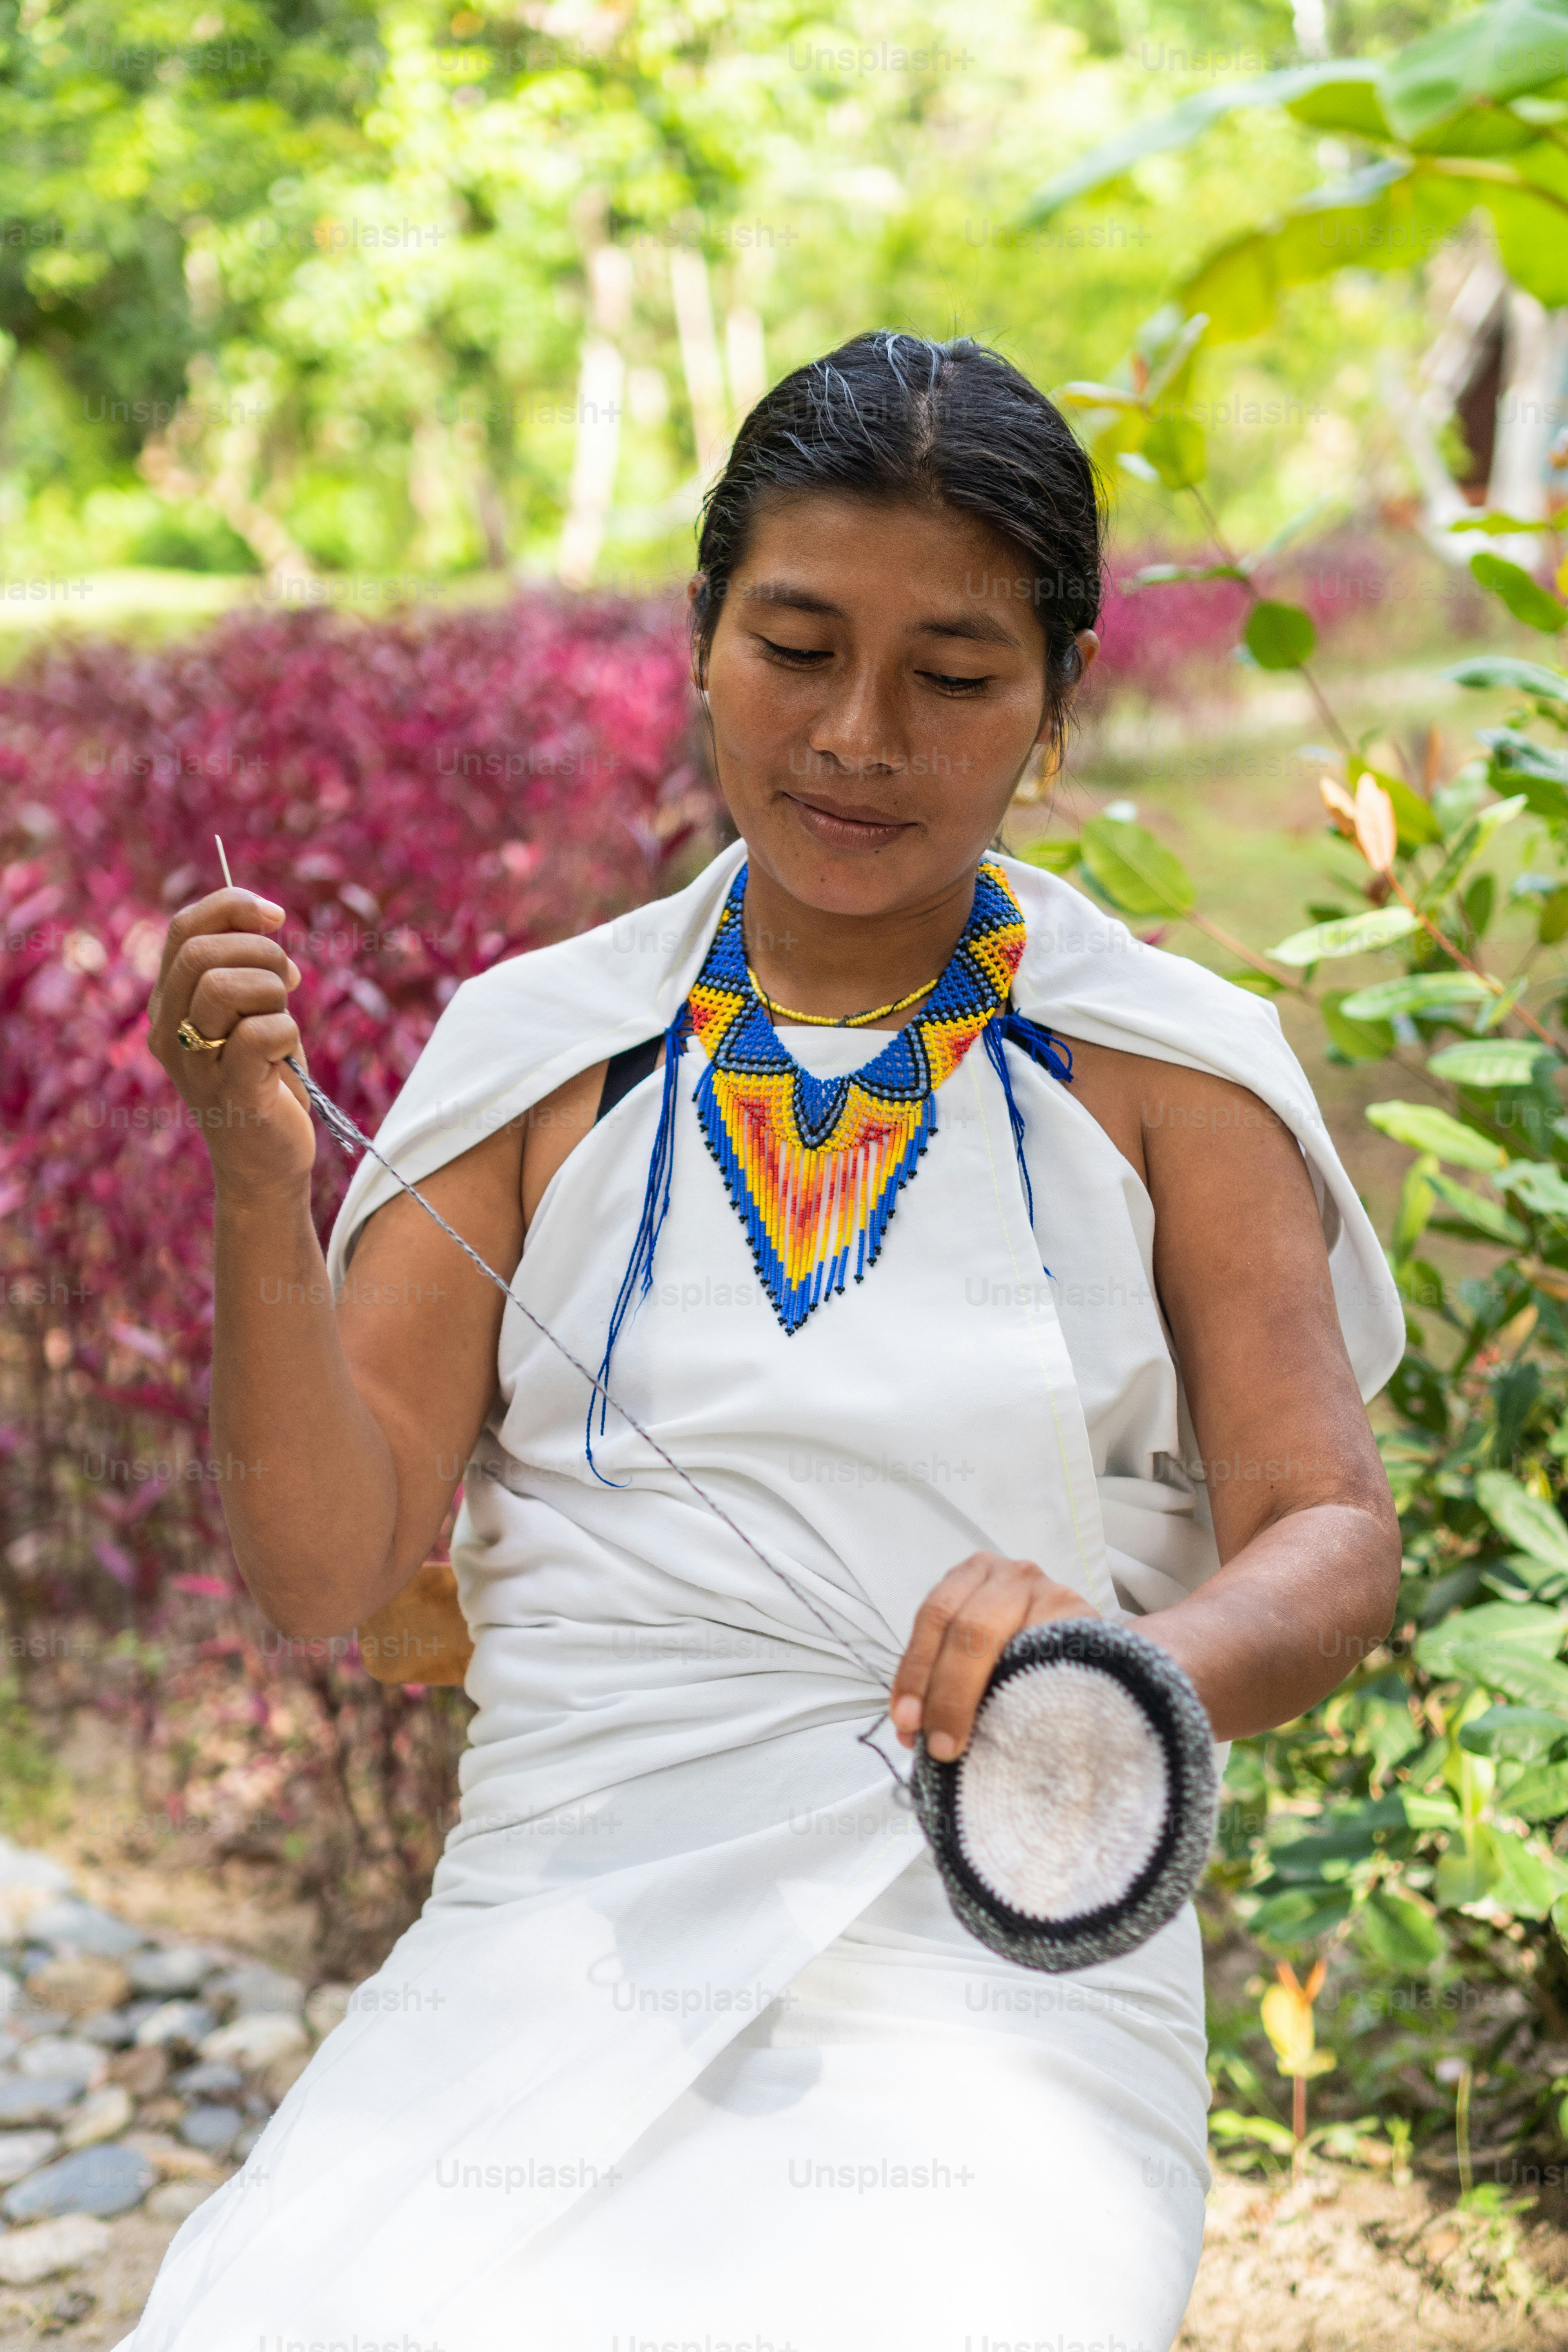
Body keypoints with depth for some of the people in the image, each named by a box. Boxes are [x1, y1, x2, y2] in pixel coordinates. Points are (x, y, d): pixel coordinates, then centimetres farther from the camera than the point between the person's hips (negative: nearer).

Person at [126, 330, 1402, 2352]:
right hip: (561, 1937, 1)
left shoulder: (1165, 1069, 7)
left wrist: (1133, 1662, -21)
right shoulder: (541, 1053, 9)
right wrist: (261, 1196, -12)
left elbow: (1331, 1542, 1)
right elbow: (326, 1571, 4)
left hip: (1001, 1957, 0)